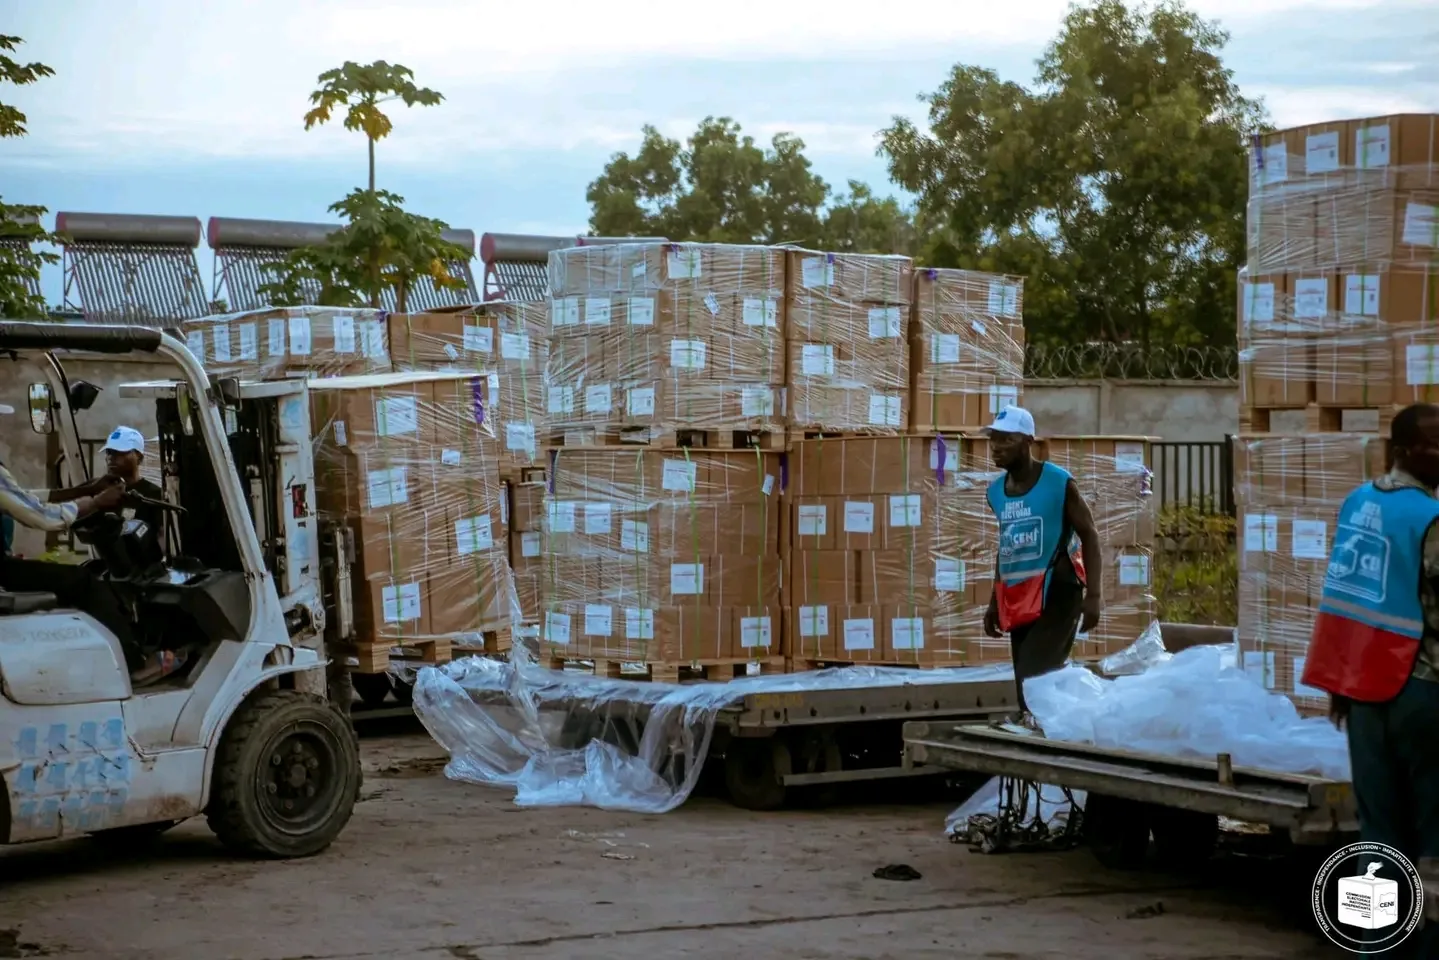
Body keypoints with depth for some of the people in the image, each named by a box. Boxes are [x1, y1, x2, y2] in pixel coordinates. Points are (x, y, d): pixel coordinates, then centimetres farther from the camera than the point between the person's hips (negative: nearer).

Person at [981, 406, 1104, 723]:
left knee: (1033, 675, -21)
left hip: (1056, 591, -7)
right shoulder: (996, 491, 11)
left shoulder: (1059, 483, -8)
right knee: (1025, 679, 5)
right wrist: (995, 602, 23)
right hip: (1017, 596, 7)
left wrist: (1093, 595, -15)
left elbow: (1089, 536, -5)